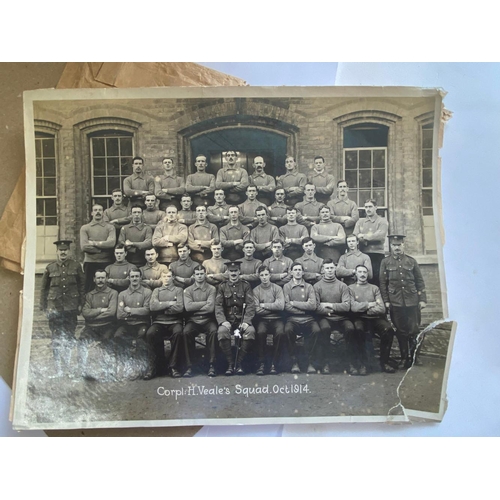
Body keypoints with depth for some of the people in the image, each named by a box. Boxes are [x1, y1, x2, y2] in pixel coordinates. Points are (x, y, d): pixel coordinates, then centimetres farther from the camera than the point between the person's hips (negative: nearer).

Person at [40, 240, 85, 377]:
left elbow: (82, 285, 5)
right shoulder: (50, 268, 2)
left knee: (70, 336, 10)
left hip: (71, 308, 0)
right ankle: (58, 367, 12)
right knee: (56, 339, 3)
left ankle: (67, 360, 30)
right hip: (54, 308, 0)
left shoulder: (76, 266, 2)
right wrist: (44, 307, 3)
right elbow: (44, 288, 7)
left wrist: (81, 304, 1)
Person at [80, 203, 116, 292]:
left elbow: (112, 243, -13)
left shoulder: (110, 227, 5)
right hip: (90, 263, 0)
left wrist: (94, 243, -9)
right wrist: (103, 248, -9)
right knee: (89, 290, 6)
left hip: (106, 263, 0)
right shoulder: (84, 228, 7)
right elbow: (83, 246, -8)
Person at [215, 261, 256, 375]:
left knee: (251, 331, -31)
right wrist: (223, 321, -17)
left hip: (242, 320, 0)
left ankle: (239, 362, -14)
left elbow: (250, 305, -2)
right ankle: (230, 363, -14)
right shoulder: (222, 287, 9)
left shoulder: (246, 286, 7)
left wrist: (246, 322, -18)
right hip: (227, 320, 0)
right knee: (222, 331, -32)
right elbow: (218, 306, 0)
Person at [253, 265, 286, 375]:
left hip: (276, 319, 1)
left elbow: (281, 306, -8)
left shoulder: (277, 288, 7)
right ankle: (261, 364, -19)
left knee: (280, 332, -31)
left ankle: (274, 364, -16)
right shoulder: (256, 290, 6)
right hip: (262, 319, 0)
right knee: (260, 332, -33)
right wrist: (272, 307, -4)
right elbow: (256, 310, -6)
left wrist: (264, 305, -5)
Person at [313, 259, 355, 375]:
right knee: (325, 328, -34)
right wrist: (331, 311, -5)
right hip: (325, 318, -1)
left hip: (341, 318, 1)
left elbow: (347, 306, -3)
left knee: (350, 328, -29)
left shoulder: (343, 286, 10)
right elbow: (316, 307, -4)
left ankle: (353, 363, -16)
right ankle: (325, 363, -17)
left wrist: (330, 305, -6)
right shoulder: (317, 286, 7)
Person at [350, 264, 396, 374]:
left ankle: (384, 362, -9)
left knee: (388, 330, -27)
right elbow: (352, 307, -8)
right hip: (359, 319, -2)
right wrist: (369, 305, -2)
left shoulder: (374, 288, 14)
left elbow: (381, 309, 1)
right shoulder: (350, 288, 9)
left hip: (375, 318, 3)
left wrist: (362, 309, -5)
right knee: (359, 329, -36)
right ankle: (363, 363, -20)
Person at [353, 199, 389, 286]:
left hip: (377, 254, -2)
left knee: (377, 279, -4)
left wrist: (364, 236, -5)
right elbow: (355, 236, 1)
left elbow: (381, 236, -10)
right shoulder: (360, 222, 17)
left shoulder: (382, 221, 8)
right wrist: (372, 237, -10)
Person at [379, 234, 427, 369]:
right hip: (396, 303, -1)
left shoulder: (411, 261, 7)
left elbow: (420, 282, 7)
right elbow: (383, 283, 3)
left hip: (412, 302, 1)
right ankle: (404, 358, 16)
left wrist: (422, 299, 1)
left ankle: (414, 357, 18)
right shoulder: (385, 262, 4)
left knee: (414, 331, 3)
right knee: (401, 332, 5)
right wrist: (386, 301, -3)